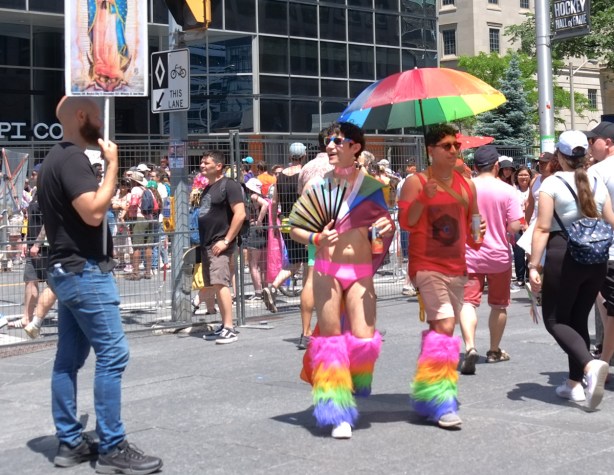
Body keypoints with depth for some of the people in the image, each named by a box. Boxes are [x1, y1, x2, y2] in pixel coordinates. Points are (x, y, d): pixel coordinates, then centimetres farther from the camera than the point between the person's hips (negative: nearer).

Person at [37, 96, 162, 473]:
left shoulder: (56, 158, 17)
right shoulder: (73, 157, -15)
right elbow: (94, 212, -24)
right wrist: (112, 165, -18)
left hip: (67, 271, 10)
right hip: (85, 272, -10)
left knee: (69, 358, 9)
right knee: (113, 354, -9)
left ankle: (70, 442, 14)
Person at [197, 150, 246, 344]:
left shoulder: (228, 185, -8)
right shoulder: (207, 188, 19)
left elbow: (240, 214, -16)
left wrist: (226, 241, -19)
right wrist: (200, 241, 18)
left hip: (220, 244, -9)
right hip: (206, 244, 9)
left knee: (220, 283, -18)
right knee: (215, 285, 10)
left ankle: (229, 329, -20)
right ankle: (224, 325, 16)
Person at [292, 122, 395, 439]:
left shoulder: (370, 186, 3)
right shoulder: (318, 184, 3)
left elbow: (385, 223, 12)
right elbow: (294, 228, 6)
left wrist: (387, 227, -11)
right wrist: (316, 238, -14)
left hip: (361, 272, 0)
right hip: (327, 270, 0)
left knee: (364, 339, -6)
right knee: (330, 339, -1)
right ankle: (338, 413, 10)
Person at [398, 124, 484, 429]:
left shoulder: (466, 185, 12)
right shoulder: (416, 182, -4)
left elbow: (471, 222, 20)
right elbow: (405, 221, -12)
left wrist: (477, 235, -1)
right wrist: (425, 198, -24)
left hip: (456, 267, 6)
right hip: (426, 265, -6)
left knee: (439, 328, 11)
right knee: (445, 326, -19)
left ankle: (426, 393, 25)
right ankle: (442, 402, -15)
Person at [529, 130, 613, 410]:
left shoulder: (551, 183, -7)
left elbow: (543, 228, -13)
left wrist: (533, 265, -12)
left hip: (563, 256, -5)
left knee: (555, 320, 4)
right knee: (579, 319, 16)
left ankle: (589, 365, -22)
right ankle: (574, 383, 16)